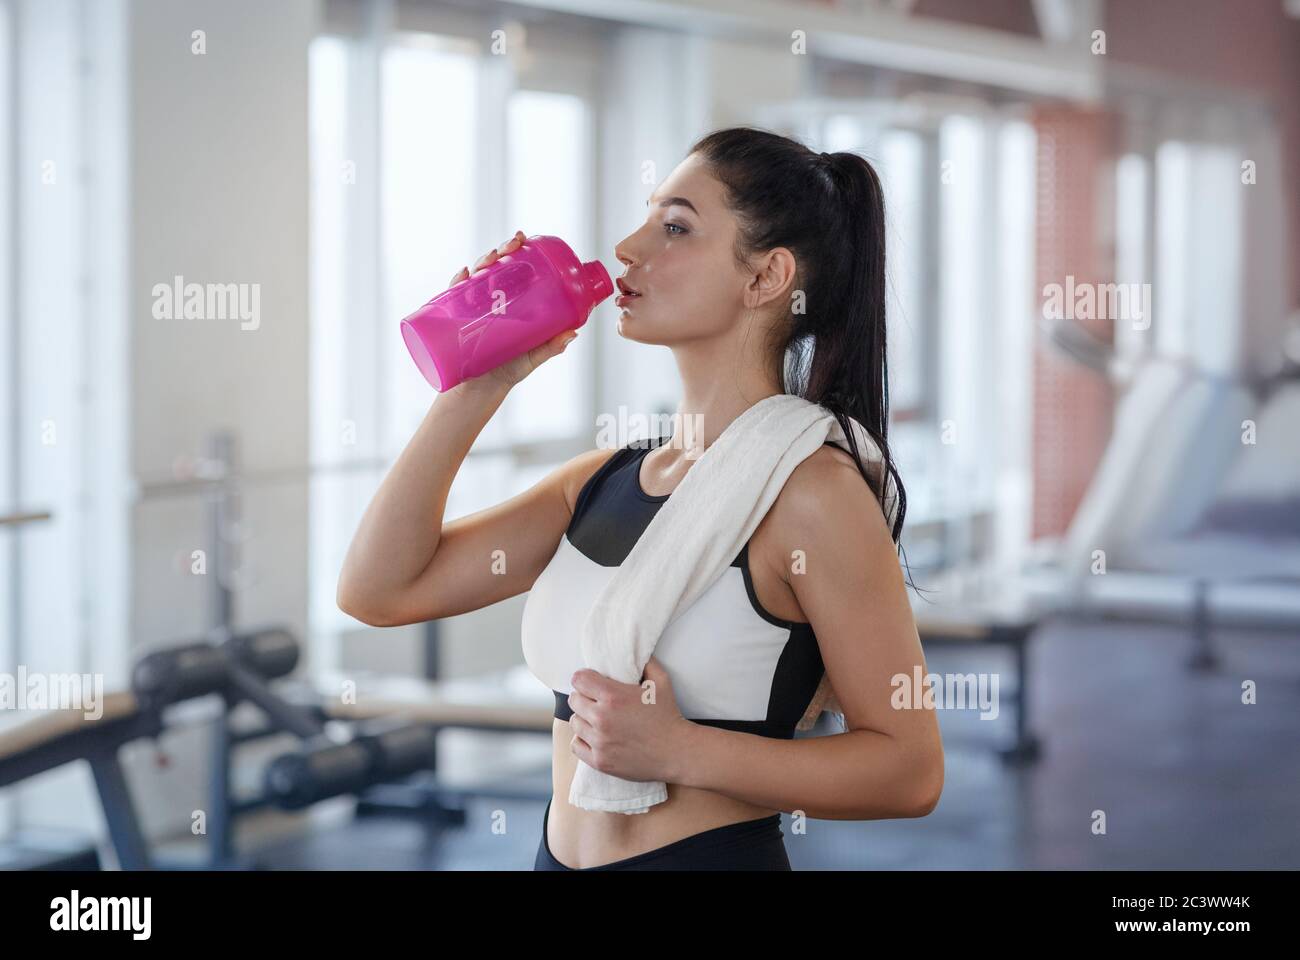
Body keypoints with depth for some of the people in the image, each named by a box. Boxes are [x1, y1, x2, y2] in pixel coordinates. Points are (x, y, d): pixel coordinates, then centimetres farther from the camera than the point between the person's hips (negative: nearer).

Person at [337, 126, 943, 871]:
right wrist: (478, 385, -3)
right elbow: (379, 589, 2)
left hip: (714, 852, -7)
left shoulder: (811, 491, -16)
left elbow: (911, 767, -16)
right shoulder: (607, 477, 4)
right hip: (561, 855, 7)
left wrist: (680, 751, -24)